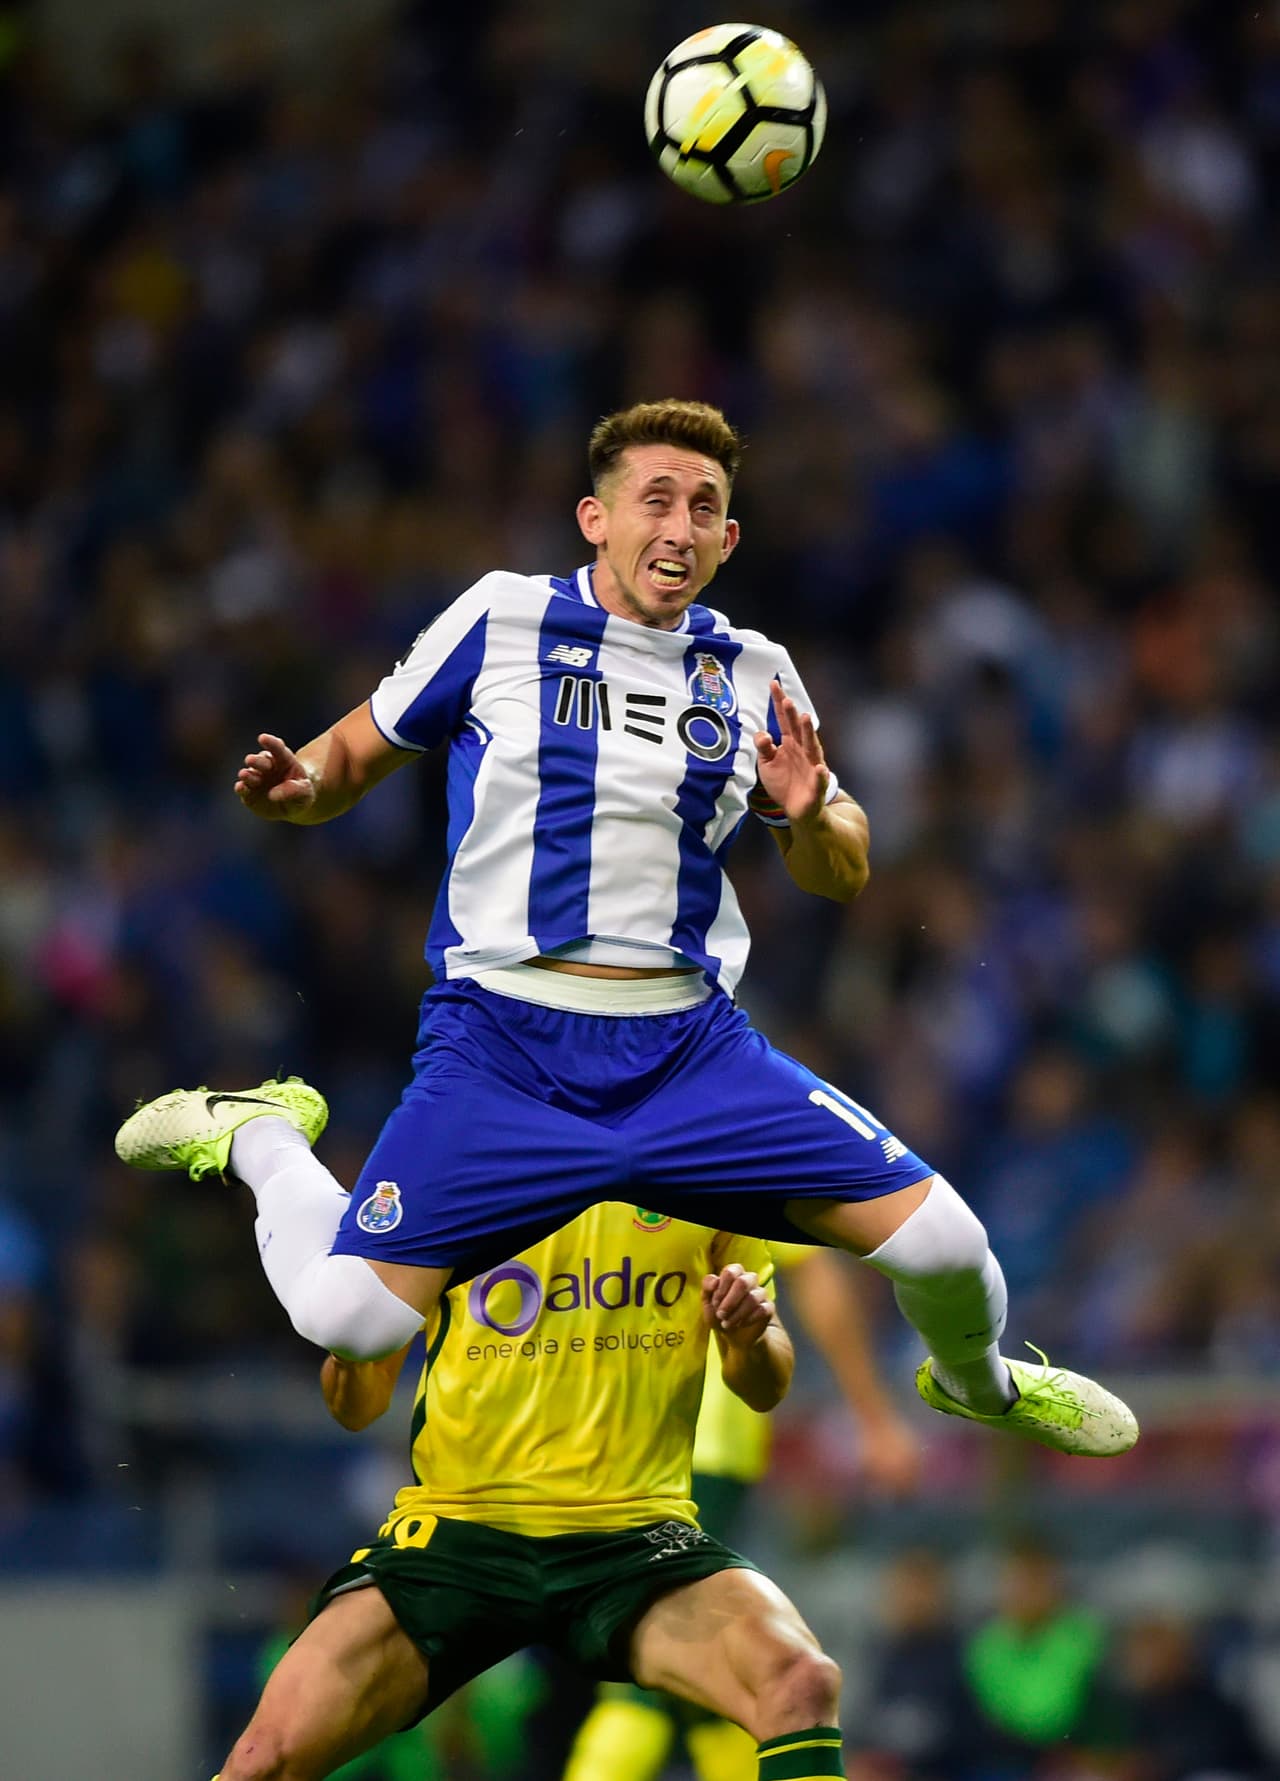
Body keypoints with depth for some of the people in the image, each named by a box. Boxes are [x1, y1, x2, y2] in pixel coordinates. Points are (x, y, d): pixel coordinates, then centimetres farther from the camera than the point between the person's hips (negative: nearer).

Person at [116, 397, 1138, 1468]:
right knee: (346, 1318, -20)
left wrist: (809, 818, -6)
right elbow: (356, 754, 9)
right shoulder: (503, 619, 1)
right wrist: (300, 786, -14)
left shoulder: (753, 675, 10)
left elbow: (844, 877, 17)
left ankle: (977, 1381, 27)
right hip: (506, 1047, -3)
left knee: (943, 1246, -11)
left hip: (691, 1047, 3)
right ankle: (259, 1140, 15)